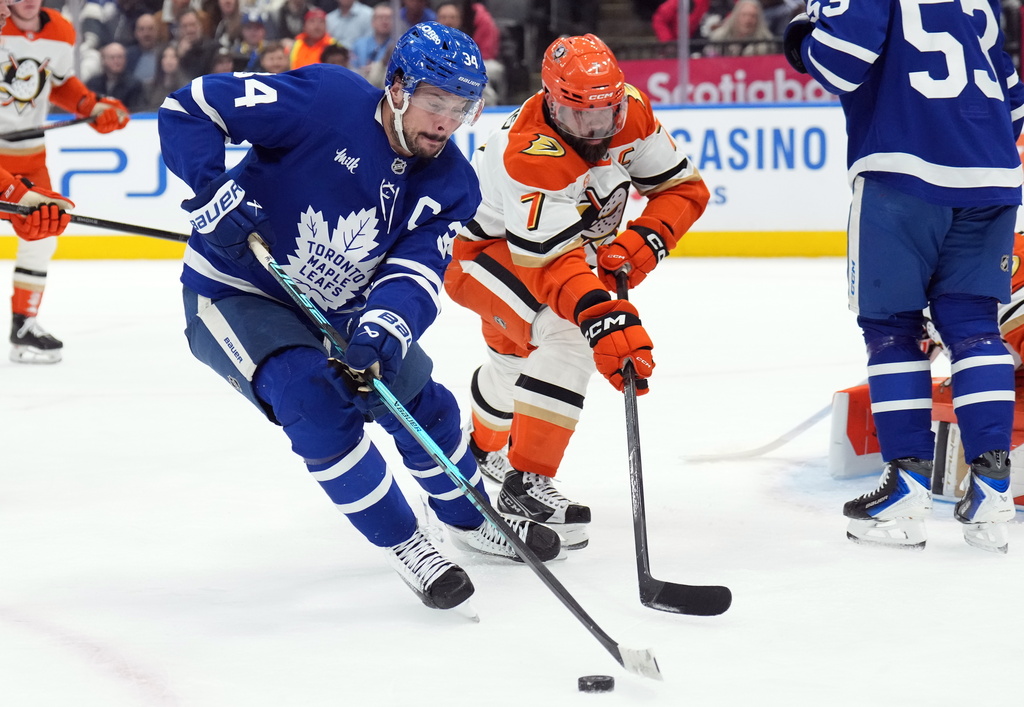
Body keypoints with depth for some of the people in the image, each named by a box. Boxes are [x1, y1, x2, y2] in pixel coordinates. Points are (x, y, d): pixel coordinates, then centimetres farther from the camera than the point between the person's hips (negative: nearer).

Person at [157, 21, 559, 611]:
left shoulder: (451, 185, -8)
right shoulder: (324, 99, -25)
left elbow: (415, 276, -19)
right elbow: (190, 108, -21)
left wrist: (379, 335, -39)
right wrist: (217, 192, -35)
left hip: (339, 310, 6)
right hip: (234, 293, -6)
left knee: (422, 402, 10)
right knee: (316, 400, -27)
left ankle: (471, 519, 40)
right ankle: (403, 542, -10)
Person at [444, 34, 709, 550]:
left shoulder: (630, 111, -20)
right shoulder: (528, 154, -40)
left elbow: (685, 187, -11)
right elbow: (552, 261, -47)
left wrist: (645, 240, -29)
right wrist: (605, 319, -59)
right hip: (485, 250, -8)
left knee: (516, 355, 30)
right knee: (566, 335, -32)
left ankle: (482, 450, 61)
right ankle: (525, 484, -26)